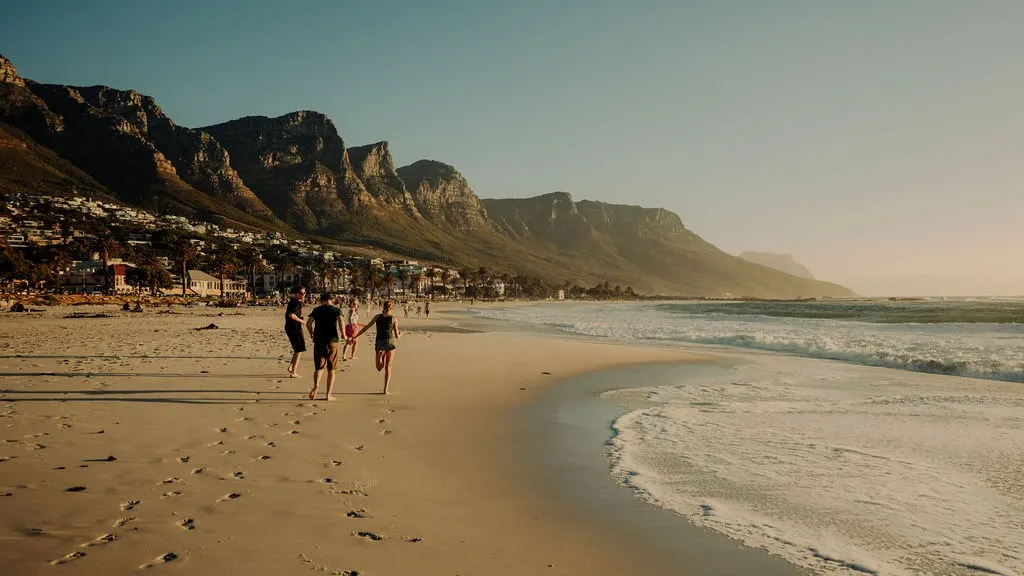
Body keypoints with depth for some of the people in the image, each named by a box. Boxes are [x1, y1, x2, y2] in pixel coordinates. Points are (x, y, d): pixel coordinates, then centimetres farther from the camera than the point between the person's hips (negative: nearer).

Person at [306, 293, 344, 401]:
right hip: (332, 340, -1)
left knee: (318, 366, 8)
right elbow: (340, 321, -12)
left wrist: (312, 334, 14)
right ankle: (328, 395, 5)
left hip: (319, 340, 1)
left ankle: (316, 384, -22)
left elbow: (308, 323, -2)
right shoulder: (336, 309, 6)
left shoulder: (316, 310, 10)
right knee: (331, 370, 7)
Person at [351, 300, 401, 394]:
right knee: (388, 367, 8)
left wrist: (355, 337, 10)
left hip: (380, 343, 0)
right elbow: (397, 336, 4)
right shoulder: (394, 319, 3)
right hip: (390, 342, 0)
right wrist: (401, 334, 28)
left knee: (379, 368, 11)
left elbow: (366, 327, 5)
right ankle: (386, 389, 3)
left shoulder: (378, 316, 7)